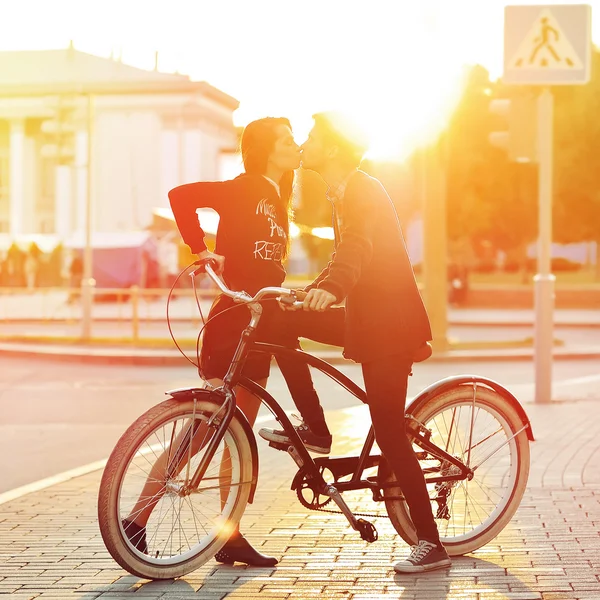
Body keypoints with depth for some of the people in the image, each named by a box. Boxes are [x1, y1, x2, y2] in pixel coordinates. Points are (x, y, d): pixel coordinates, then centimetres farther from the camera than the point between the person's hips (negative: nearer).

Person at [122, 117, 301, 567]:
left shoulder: (275, 200, 17)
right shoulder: (245, 190, -8)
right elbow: (182, 196, -22)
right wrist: (202, 250, -21)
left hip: (257, 327, 9)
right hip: (232, 323, -9)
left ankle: (230, 536, 13)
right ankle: (137, 522, -3)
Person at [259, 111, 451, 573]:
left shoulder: (364, 190, -15)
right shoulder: (343, 196, 14)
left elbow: (359, 248, -34)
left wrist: (330, 288, -51)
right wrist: (311, 292, 23)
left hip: (389, 324, -9)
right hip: (366, 318, 9)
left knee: (390, 434, -8)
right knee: (283, 323, 3)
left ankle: (431, 545, -2)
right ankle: (313, 427, 11)